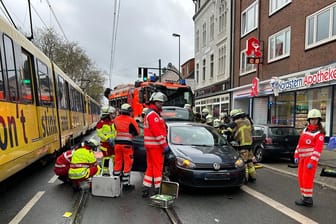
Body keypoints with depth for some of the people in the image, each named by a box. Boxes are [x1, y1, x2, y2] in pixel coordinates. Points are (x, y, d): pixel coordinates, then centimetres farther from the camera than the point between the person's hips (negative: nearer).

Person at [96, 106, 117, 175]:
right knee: (106, 157, 2)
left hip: (113, 143, 6)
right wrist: (107, 139, -21)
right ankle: (105, 171, 16)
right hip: (105, 143, -6)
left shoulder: (113, 122, 9)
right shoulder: (101, 122, -12)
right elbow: (99, 133, -15)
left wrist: (114, 139, 3)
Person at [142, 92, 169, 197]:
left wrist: (163, 144, 19)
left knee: (150, 167, 14)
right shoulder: (153, 114, -15)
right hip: (155, 145, -10)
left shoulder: (149, 113, 19)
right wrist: (165, 145, -20)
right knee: (158, 167, 0)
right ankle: (157, 190, 9)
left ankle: (146, 189, 19)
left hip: (150, 145, 10)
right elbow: (157, 132, -22)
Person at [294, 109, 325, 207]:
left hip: (311, 158, -7)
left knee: (307, 178, -4)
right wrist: (296, 156, 11)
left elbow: (318, 149, -15)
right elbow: (299, 144, 14)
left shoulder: (320, 133, -7)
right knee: (301, 177, 11)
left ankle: (308, 200, 8)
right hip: (302, 158, 7)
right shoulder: (305, 129, 13)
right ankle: (305, 196, 24)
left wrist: (312, 162, -21)